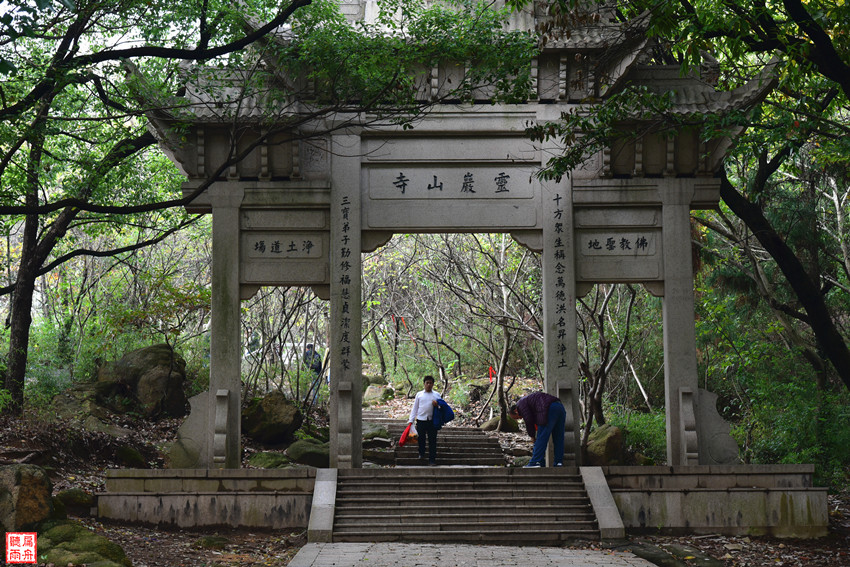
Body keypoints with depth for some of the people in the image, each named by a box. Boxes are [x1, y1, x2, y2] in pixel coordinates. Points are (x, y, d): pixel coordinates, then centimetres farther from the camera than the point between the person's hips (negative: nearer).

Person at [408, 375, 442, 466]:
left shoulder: (437, 395, 10)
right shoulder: (419, 394, 10)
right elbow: (415, 408, 11)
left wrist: (438, 405, -10)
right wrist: (411, 420, 4)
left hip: (432, 421, -1)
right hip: (421, 420, 1)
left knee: (432, 441, -3)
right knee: (421, 439, 9)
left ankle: (432, 460, 1)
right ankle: (421, 453, 34)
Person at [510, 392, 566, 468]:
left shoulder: (521, 404, 7)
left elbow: (528, 420, -3)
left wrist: (532, 436, 10)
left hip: (550, 409, -9)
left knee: (541, 438, -6)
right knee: (558, 439, 10)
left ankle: (536, 461, -7)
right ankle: (559, 462, 9)